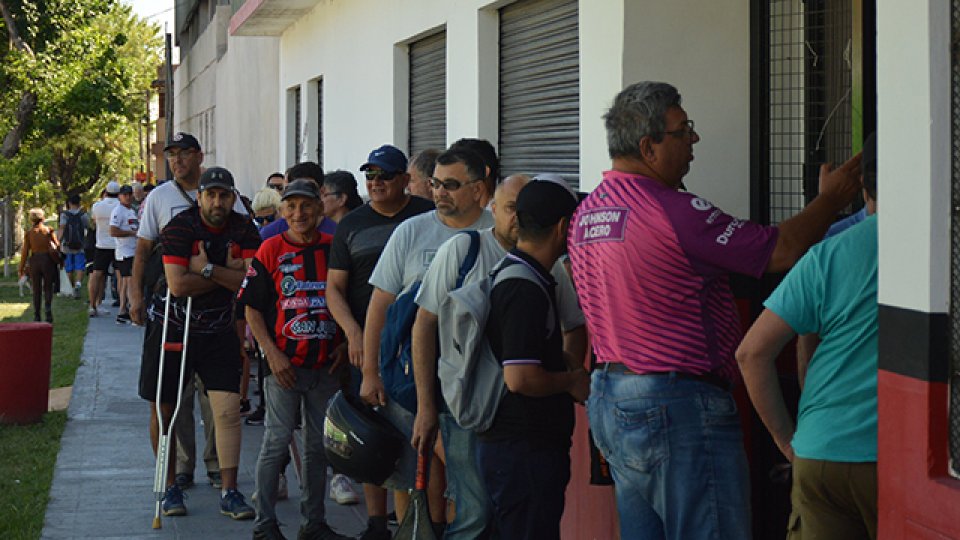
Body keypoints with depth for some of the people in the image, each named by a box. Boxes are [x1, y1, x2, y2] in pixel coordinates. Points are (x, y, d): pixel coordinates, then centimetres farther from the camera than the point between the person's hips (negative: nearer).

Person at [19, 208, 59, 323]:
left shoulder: (29, 233, -1)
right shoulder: (49, 230, -2)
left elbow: (25, 251, -1)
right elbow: (57, 246, -3)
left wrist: (21, 268, 4)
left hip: (34, 260, 1)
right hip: (48, 260, -1)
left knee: (36, 290, 11)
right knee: (48, 288, 9)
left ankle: (37, 315, 9)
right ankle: (48, 308, -15)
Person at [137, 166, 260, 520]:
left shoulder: (243, 230, -3)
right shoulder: (180, 227, -14)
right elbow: (178, 284, -24)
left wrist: (208, 269, -24)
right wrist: (228, 273, -15)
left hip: (218, 332, 2)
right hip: (172, 328, -2)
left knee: (228, 411, -8)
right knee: (164, 410, 6)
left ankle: (229, 492, -2)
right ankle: (170, 487, 23)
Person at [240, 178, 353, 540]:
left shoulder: (334, 249, 5)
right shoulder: (271, 250, -3)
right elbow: (252, 308, -2)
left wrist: (344, 345, 2)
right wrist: (272, 354, -10)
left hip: (326, 366, 3)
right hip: (284, 364, -3)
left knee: (319, 443, 10)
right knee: (278, 440, -2)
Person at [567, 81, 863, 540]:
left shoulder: (586, 212, 10)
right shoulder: (670, 210, -18)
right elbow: (782, 251, -13)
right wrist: (831, 199, 2)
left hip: (607, 401, 10)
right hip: (678, 408, -10)